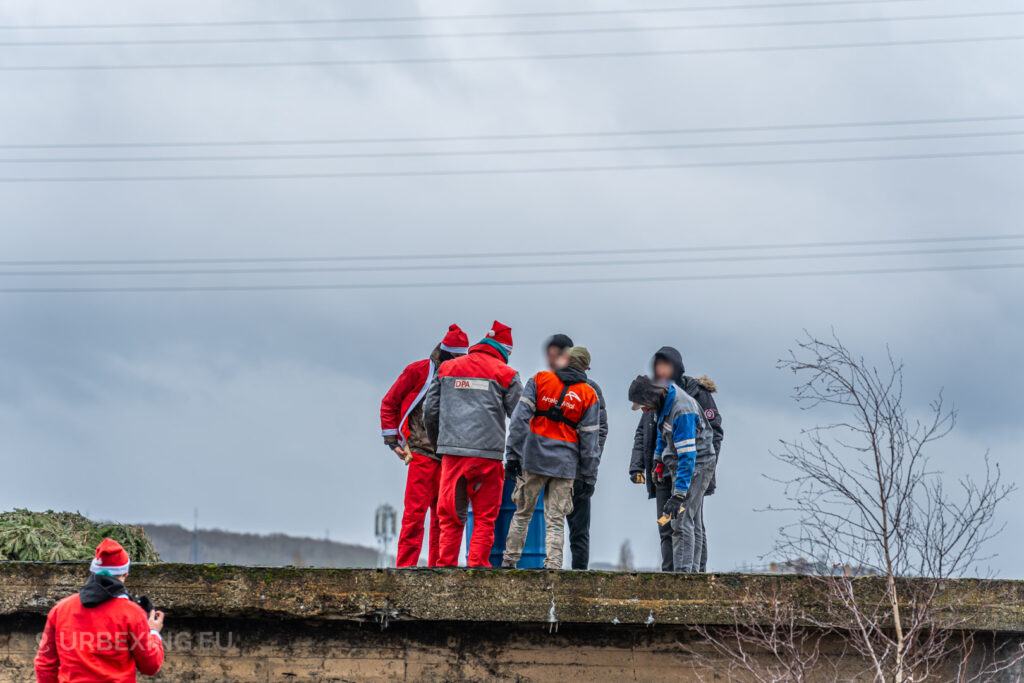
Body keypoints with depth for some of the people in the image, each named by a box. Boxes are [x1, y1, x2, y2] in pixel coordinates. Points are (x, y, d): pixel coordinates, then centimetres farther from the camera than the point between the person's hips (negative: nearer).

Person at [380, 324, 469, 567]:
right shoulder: (418, 372, 1)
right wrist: (393, 440, 0)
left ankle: (438, 566, 9)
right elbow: (389, 403, 6)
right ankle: (405, 565, -6)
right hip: (421, 453, -5)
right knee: (415, 511, -8)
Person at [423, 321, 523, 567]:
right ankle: (477, 566, -3)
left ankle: (445, 565, 4)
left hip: (452, 452, 3)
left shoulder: (447, 368, 14)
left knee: (450, 517, 8)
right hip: (488, 454, -3)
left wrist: (437, 444, 27)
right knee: (485, 519, 3)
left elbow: (430, 410, 14)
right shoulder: (505, 374, 4)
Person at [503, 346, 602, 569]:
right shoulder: (588, 395, 4)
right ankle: (553, 567, -8)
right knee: (555, 521, 3)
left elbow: (520, 419, -5)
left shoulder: (539, 380, 2)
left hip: (533, 459, 0)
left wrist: (512, 456, -3)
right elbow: (590, 439, 3)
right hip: (565, 465, 0)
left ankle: (509, 562, 15)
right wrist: (589, 477, 9)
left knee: (522, 514, 13)